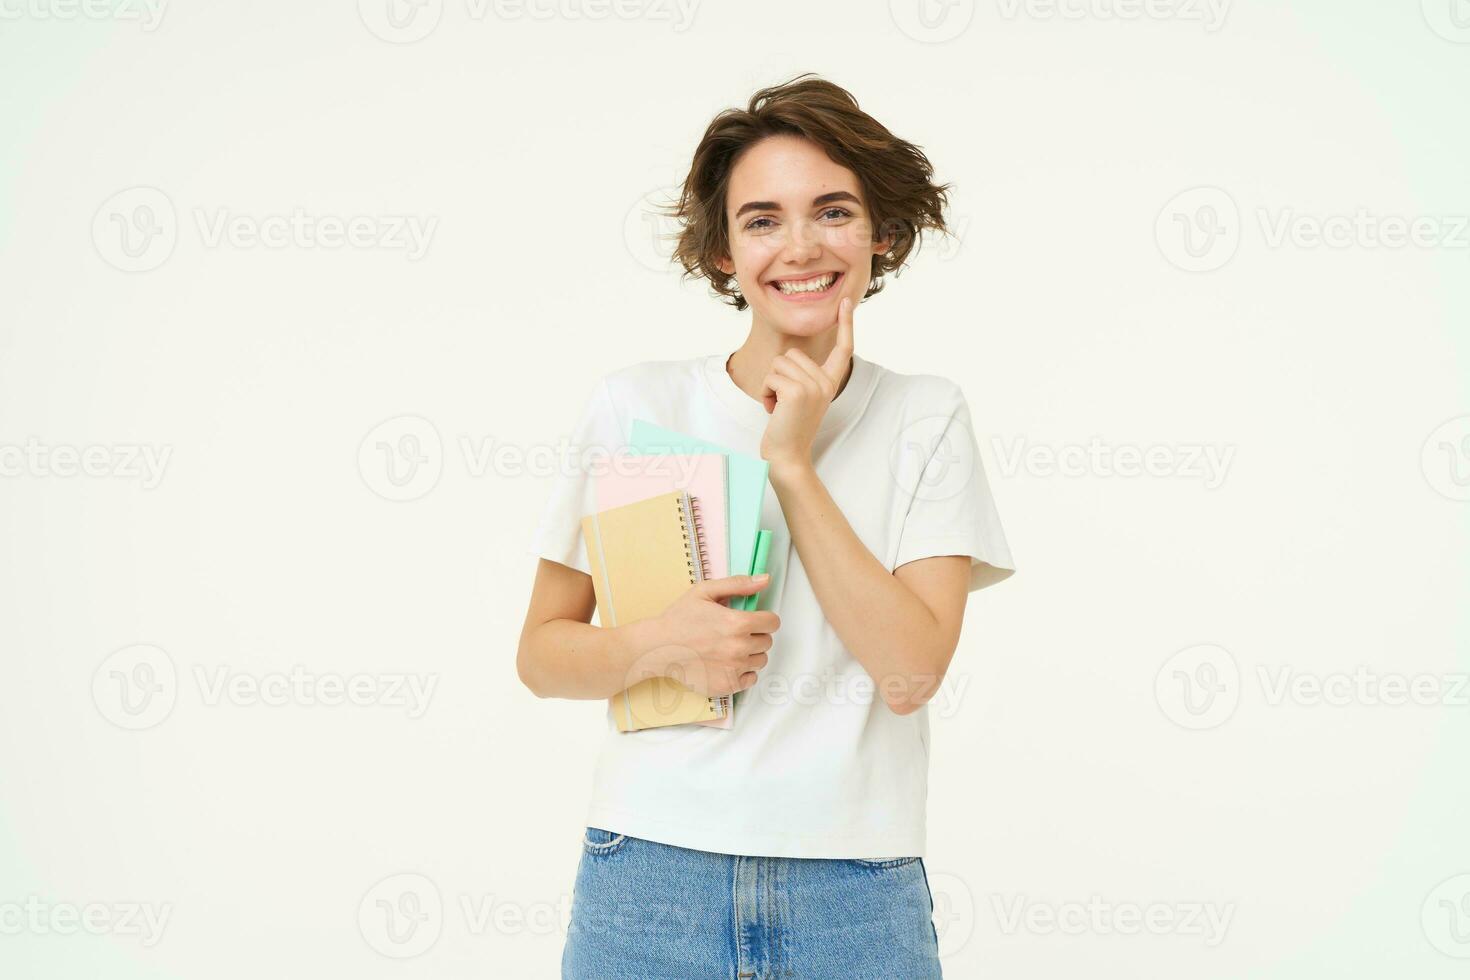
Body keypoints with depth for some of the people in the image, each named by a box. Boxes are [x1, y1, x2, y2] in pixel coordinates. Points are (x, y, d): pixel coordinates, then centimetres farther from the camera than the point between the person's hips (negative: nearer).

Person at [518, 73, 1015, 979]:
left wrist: (793, 463, -11)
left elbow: (911, 671, -9)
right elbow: (541, 652, 4)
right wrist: (657, 645, -15)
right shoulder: (635, 405, 0)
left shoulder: (927, 418, 2)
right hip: (651, 880, 0)